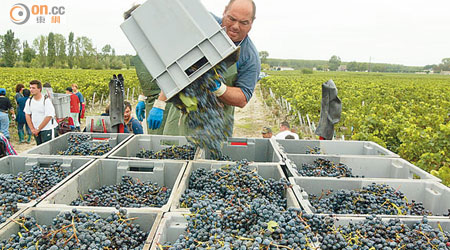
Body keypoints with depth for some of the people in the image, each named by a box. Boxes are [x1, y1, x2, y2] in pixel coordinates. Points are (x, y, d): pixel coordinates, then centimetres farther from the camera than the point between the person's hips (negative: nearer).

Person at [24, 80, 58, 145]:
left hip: (48, 130, -6)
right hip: (36, 130, 6)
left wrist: (38, 129, -11)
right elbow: (27, 115, 11)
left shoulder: (46, 101, -14)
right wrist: (32, 129, 2)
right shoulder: (29, 101, 5)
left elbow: (48, 117, -16)